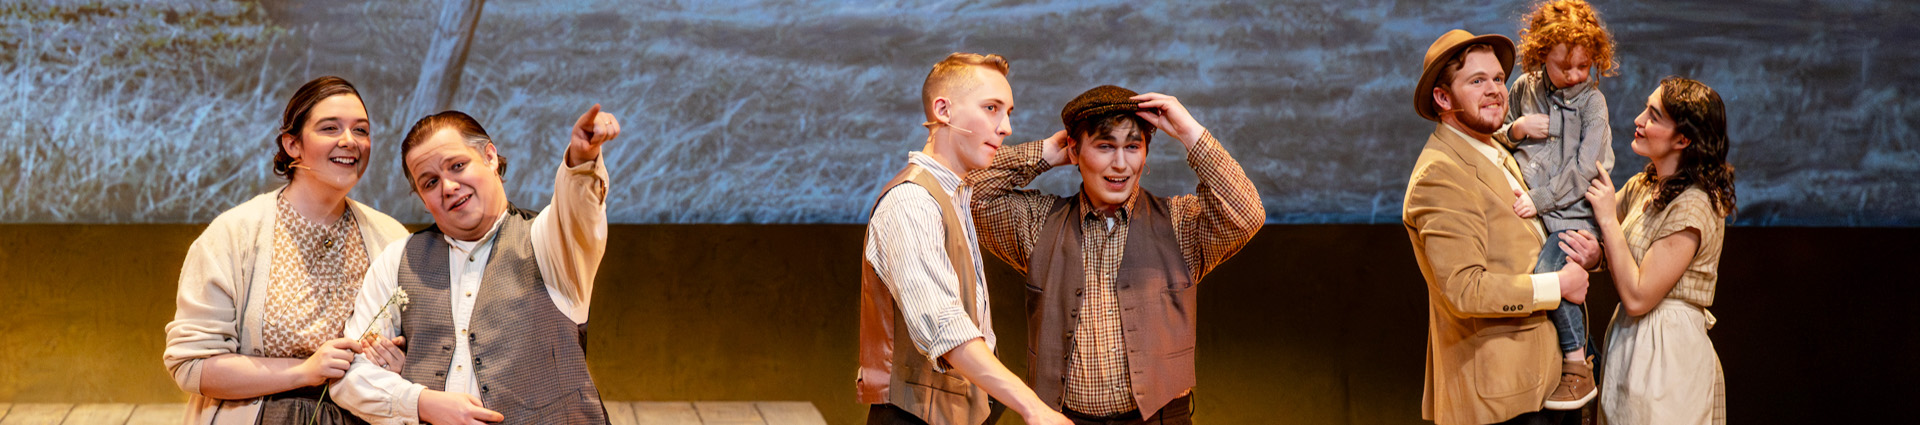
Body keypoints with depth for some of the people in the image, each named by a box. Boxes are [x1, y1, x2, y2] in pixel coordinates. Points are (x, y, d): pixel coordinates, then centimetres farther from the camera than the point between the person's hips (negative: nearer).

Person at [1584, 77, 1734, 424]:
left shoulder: (1693, 207, -20)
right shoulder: (1641, 187, 7)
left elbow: (1637, 296, -21)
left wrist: (1609, 219, -16)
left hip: (1668, 356, -8)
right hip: (1631, 344, 8)